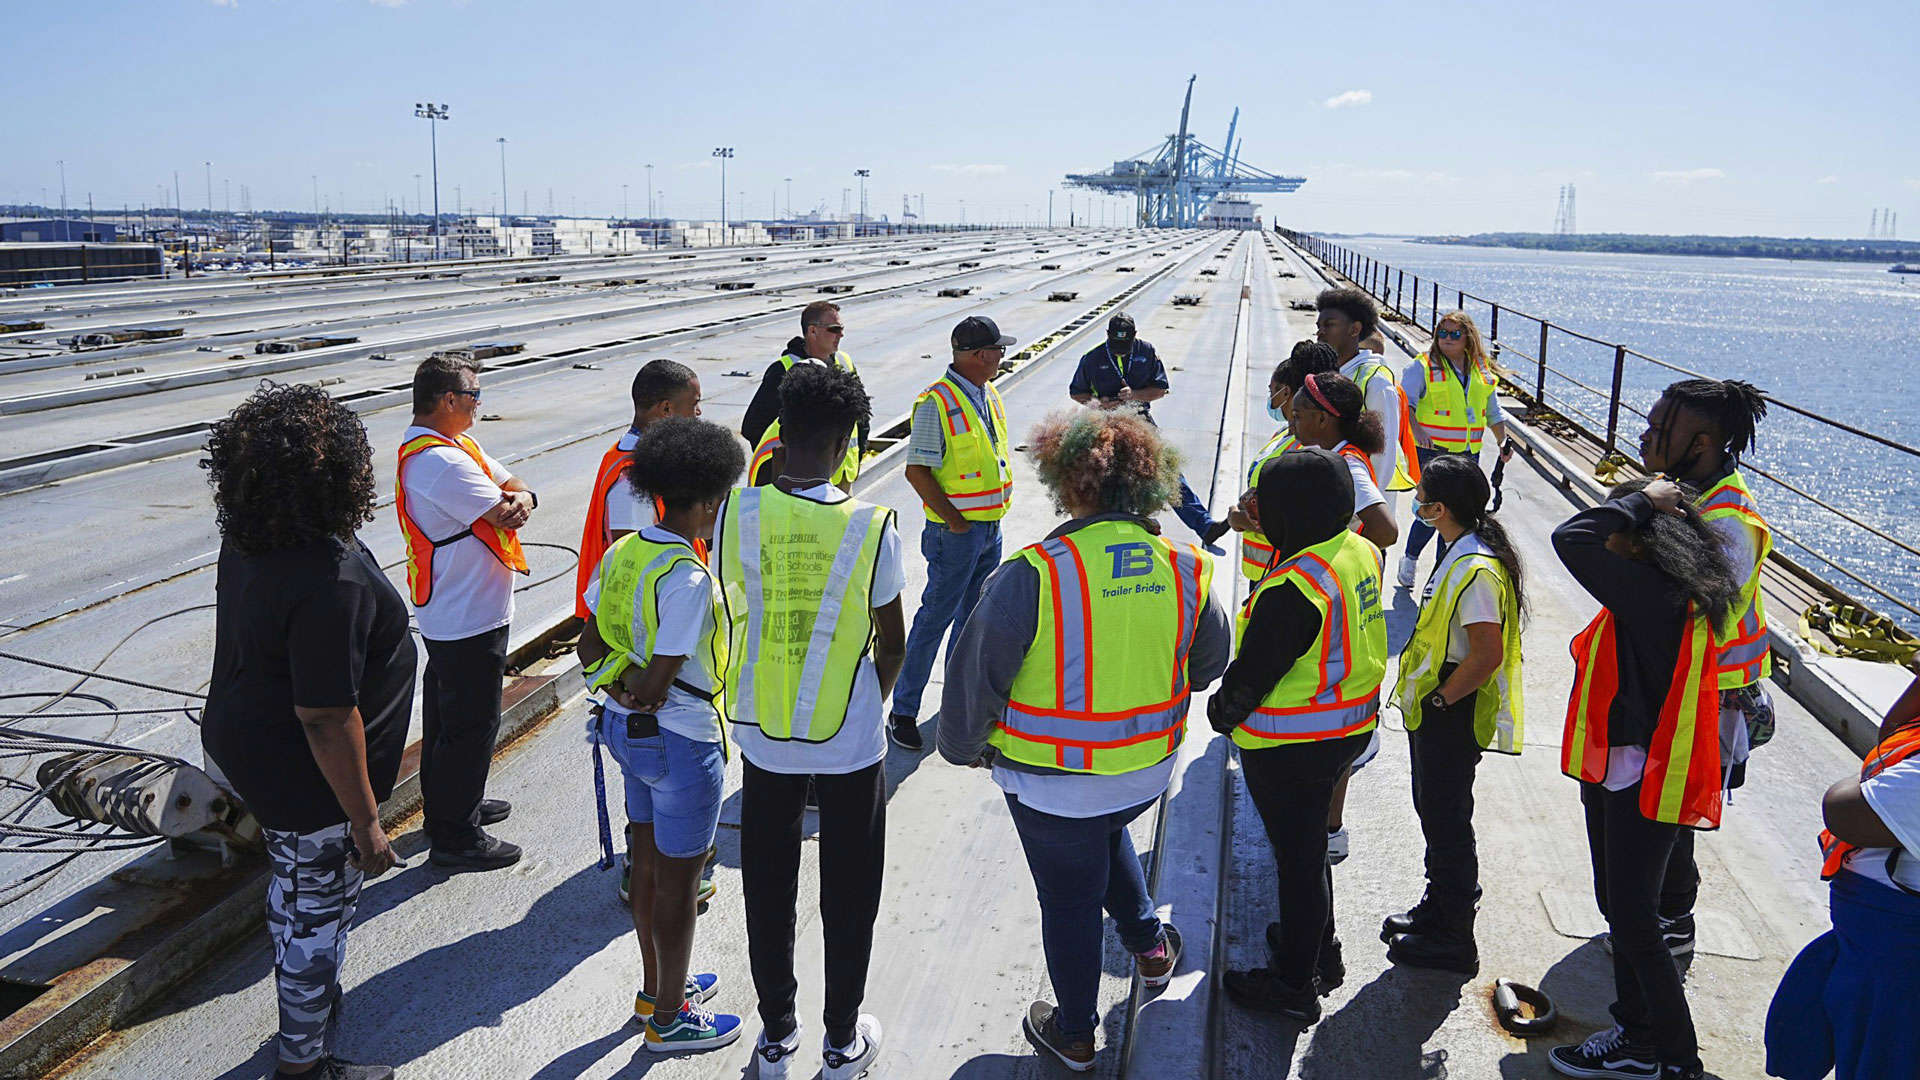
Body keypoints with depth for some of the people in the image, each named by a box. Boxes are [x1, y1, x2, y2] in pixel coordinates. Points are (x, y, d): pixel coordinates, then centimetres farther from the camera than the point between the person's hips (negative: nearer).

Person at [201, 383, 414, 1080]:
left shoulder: (249, 542, -5)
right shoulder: (331, 582, -35)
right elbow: (327, 718, -31)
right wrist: (364, 820, -22)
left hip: (242, 743, 9)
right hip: (303, 782, -9)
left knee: (293, 885, 29)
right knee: (318, 912, 11)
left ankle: (302, 998, 53)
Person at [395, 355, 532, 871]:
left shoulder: (455, 445, 9)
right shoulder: (441, 462, -26)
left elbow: (513, 488, 5)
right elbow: (506, 516, -25)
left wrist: (520, 497, -18)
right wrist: (509, 501, -2)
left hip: (446, 613, 11)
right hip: (470, 619, -11)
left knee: (447, 712, 22)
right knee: (471, 723, 0)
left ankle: (448, 806, 39)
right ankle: (456, 837, 12)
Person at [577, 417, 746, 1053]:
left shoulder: (621, 555, 0)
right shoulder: (689, 580, -26)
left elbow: (589, 647, 5)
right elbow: (660, 683, -25)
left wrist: (617, 677, -10)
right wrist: (639, 686, -7)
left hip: (628, 733, 9)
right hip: (682, 743, -8)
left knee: (647, 864, 23)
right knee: (678, 882, 8)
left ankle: (656, 986, 41)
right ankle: (669, 1019, 25)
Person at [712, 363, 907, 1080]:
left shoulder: (736, 512, -13)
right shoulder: (869, 526, -17)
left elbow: (733, 610, 3)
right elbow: (893, 645, -5)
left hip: (764, 738, 2)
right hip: (851, 743, -2)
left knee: (768, 890, 19)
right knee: (848, 896, 16)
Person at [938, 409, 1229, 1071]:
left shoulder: (1032, 574, -25)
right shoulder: (1184, 570, -10)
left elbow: (976, 673, -17)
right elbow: (1210, 663, 6)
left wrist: (962, 745, 2)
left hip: (1051, 783, -4)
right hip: (1148, 773, 5)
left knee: (1068, 902, 16)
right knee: (1106, 834, 36)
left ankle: (1073, 1036, 35)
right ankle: (1149, 944, 44)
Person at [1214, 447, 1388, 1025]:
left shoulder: (1292, 589, -30)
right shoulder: (1362, 552, -3)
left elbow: (1251, 676, -20)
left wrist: (1222, 712, -2)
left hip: (1291, 748, -9)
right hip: (1352, 727, 9)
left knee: (1296, 854, 7)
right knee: (1310, 841, 25)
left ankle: (1294, 983, 24)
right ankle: (1318, 950, 44)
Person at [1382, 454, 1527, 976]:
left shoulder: (1476, 570, -26)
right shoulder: (1462, 552, 6)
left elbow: (1487, 655, -30)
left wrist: (1439, 699, -19)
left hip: (1451, 718, -10)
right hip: (1435, 714, 10)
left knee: (1447, 822, 3)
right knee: (1435, 812, 22)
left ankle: (1454, 942, 18)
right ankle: (1438, 908, 40)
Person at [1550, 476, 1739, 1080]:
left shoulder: (1648, 592, -26)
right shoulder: (1679, 595, 4)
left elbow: (1571, 539, -32)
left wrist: (1642, 502, -22)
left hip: (1640, 777, -10)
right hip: (1621, 773, 10)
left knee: (1632, 921, 0)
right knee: (1620, 909, 19)